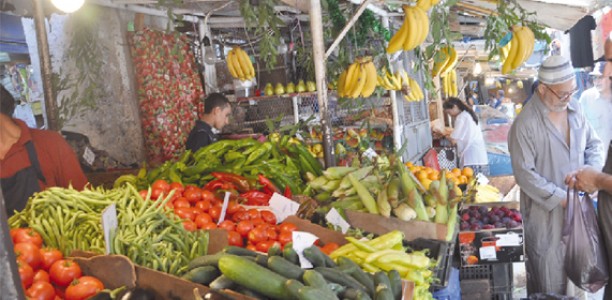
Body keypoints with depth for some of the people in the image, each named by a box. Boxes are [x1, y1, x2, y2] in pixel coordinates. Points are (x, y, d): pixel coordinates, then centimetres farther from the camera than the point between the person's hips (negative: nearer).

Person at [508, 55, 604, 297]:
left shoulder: (574, 108, 2)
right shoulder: (526, 124, -20)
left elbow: (593, 144, 11)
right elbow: (524, 174, -20)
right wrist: (561, 198, -19)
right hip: (545, 211, -6)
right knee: (549, 273, 8)